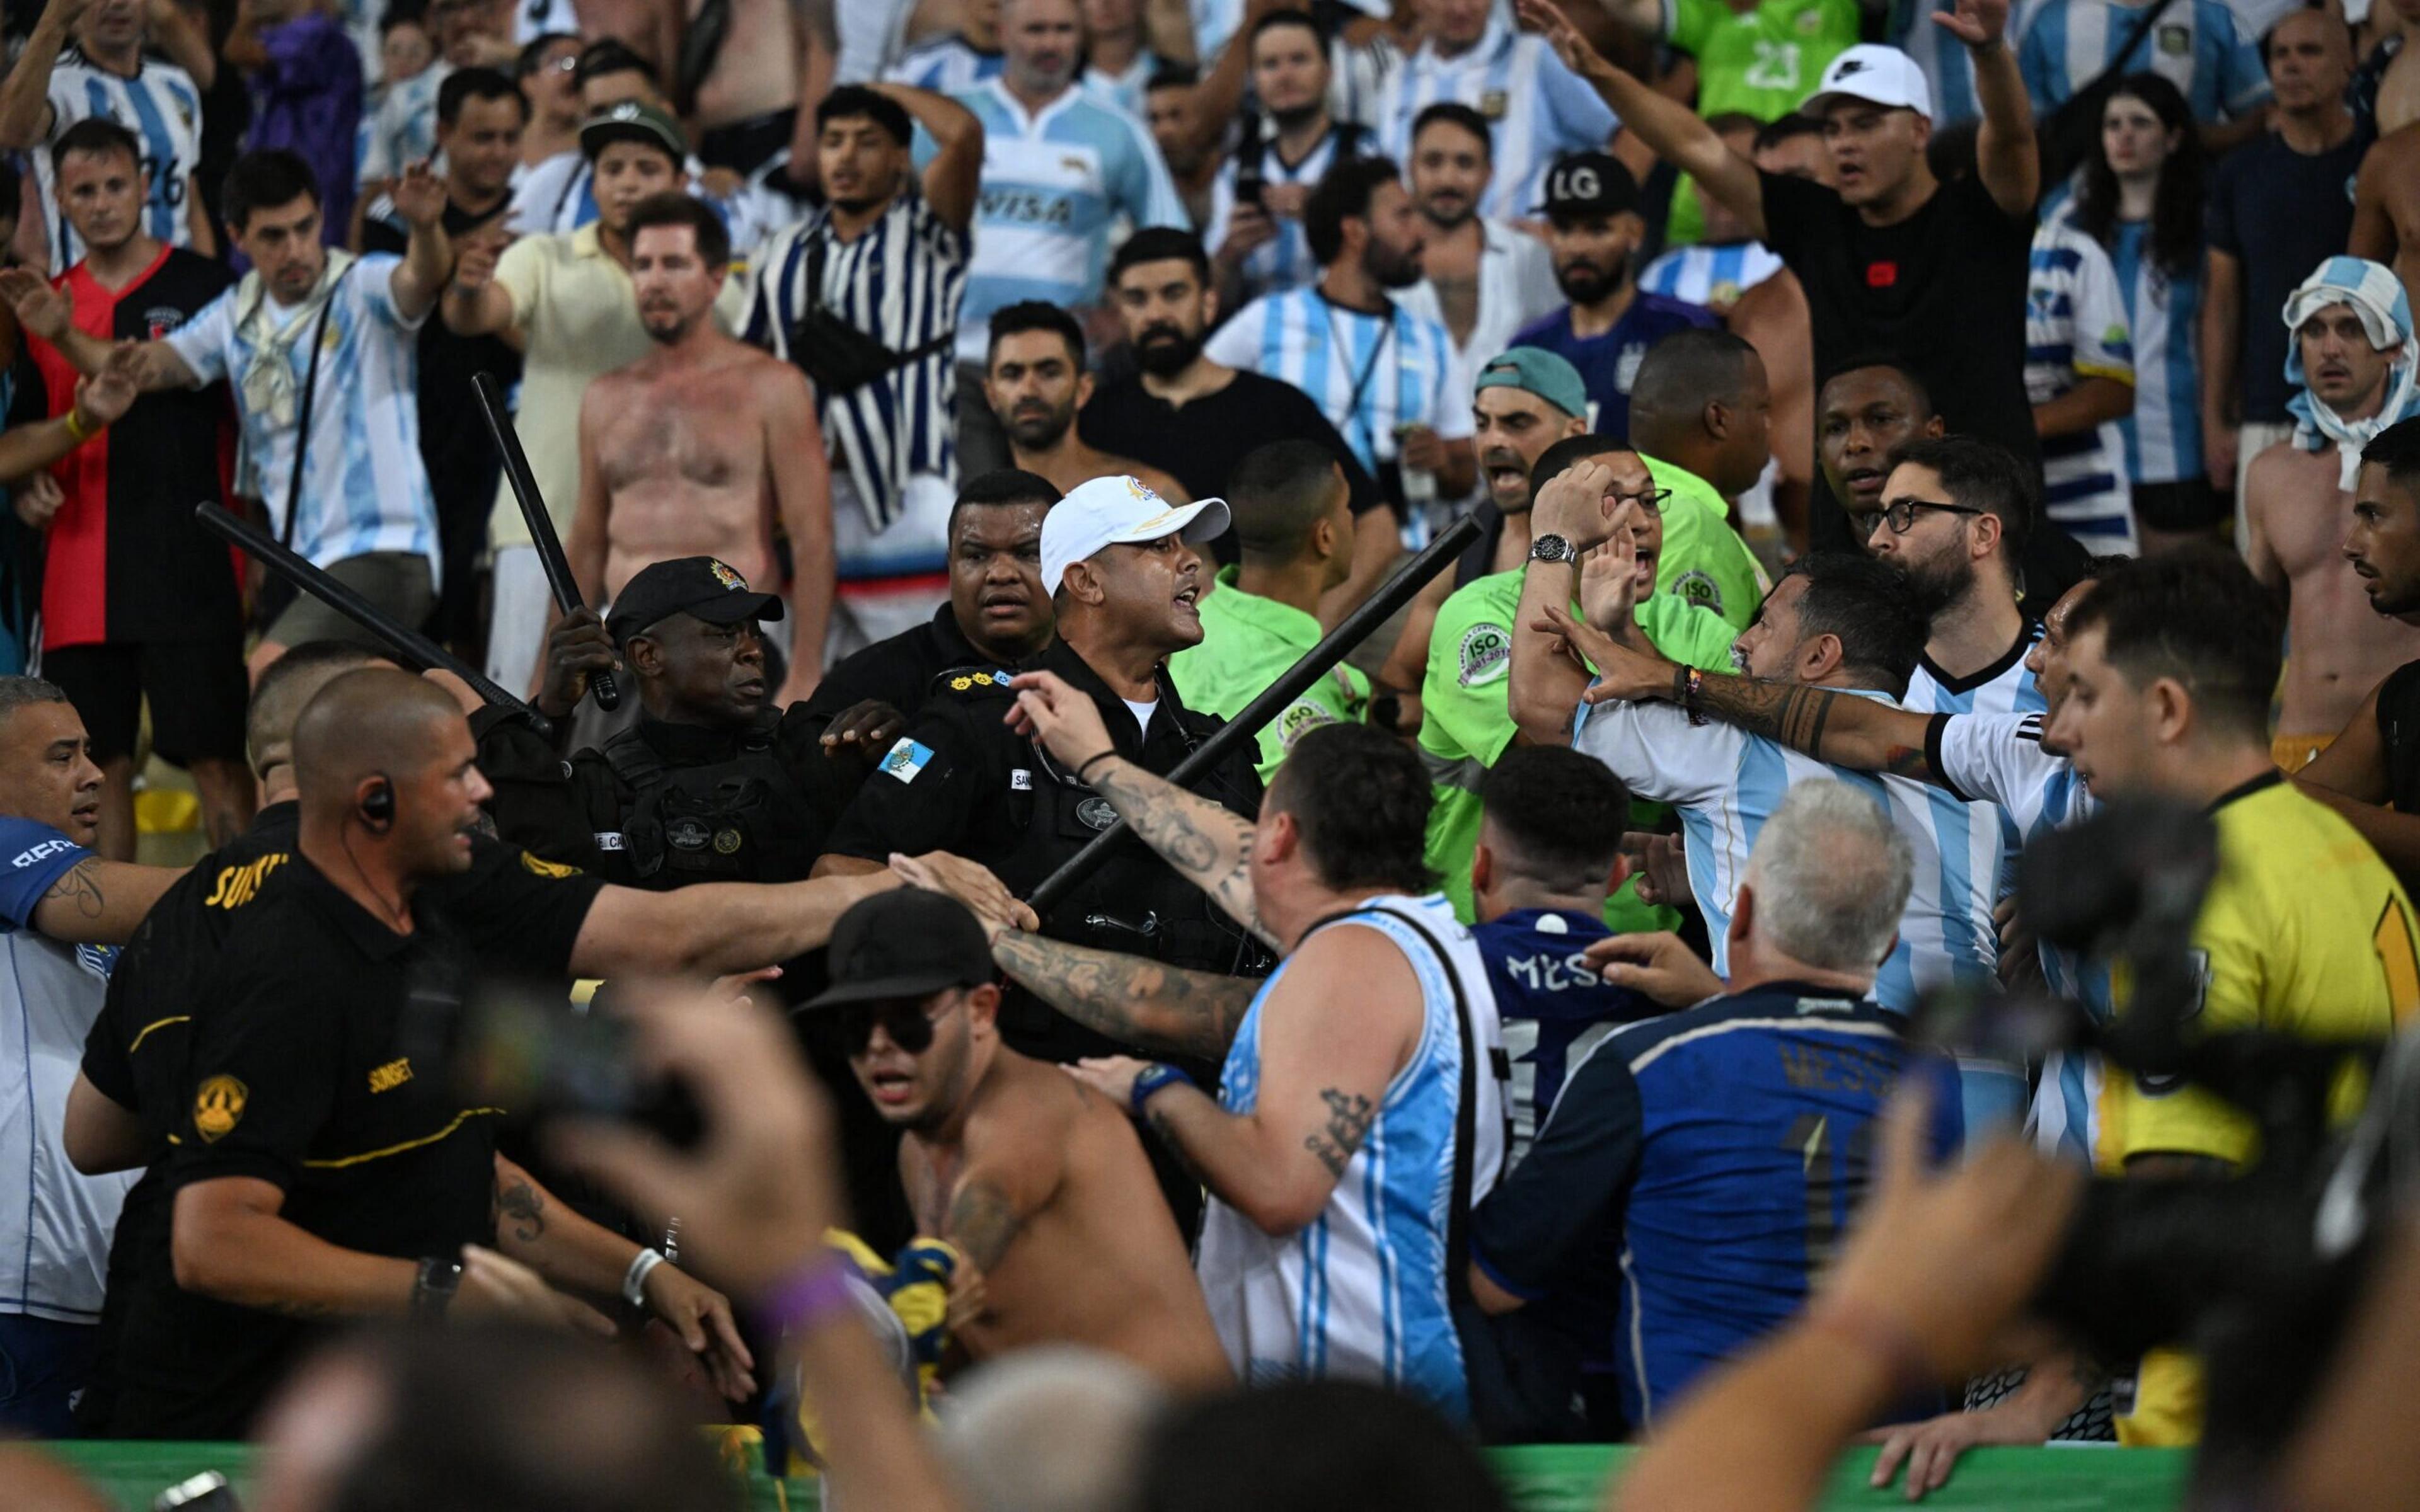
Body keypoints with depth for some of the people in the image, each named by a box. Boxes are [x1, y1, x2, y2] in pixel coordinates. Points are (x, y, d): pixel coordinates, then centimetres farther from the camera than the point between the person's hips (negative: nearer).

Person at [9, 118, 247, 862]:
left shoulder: (201, 287, 1)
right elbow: (21, 436, 20)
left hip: (191, 572, -4)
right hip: (80, 576, 4)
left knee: (215, 757, -6)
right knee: (99, 763, 6)